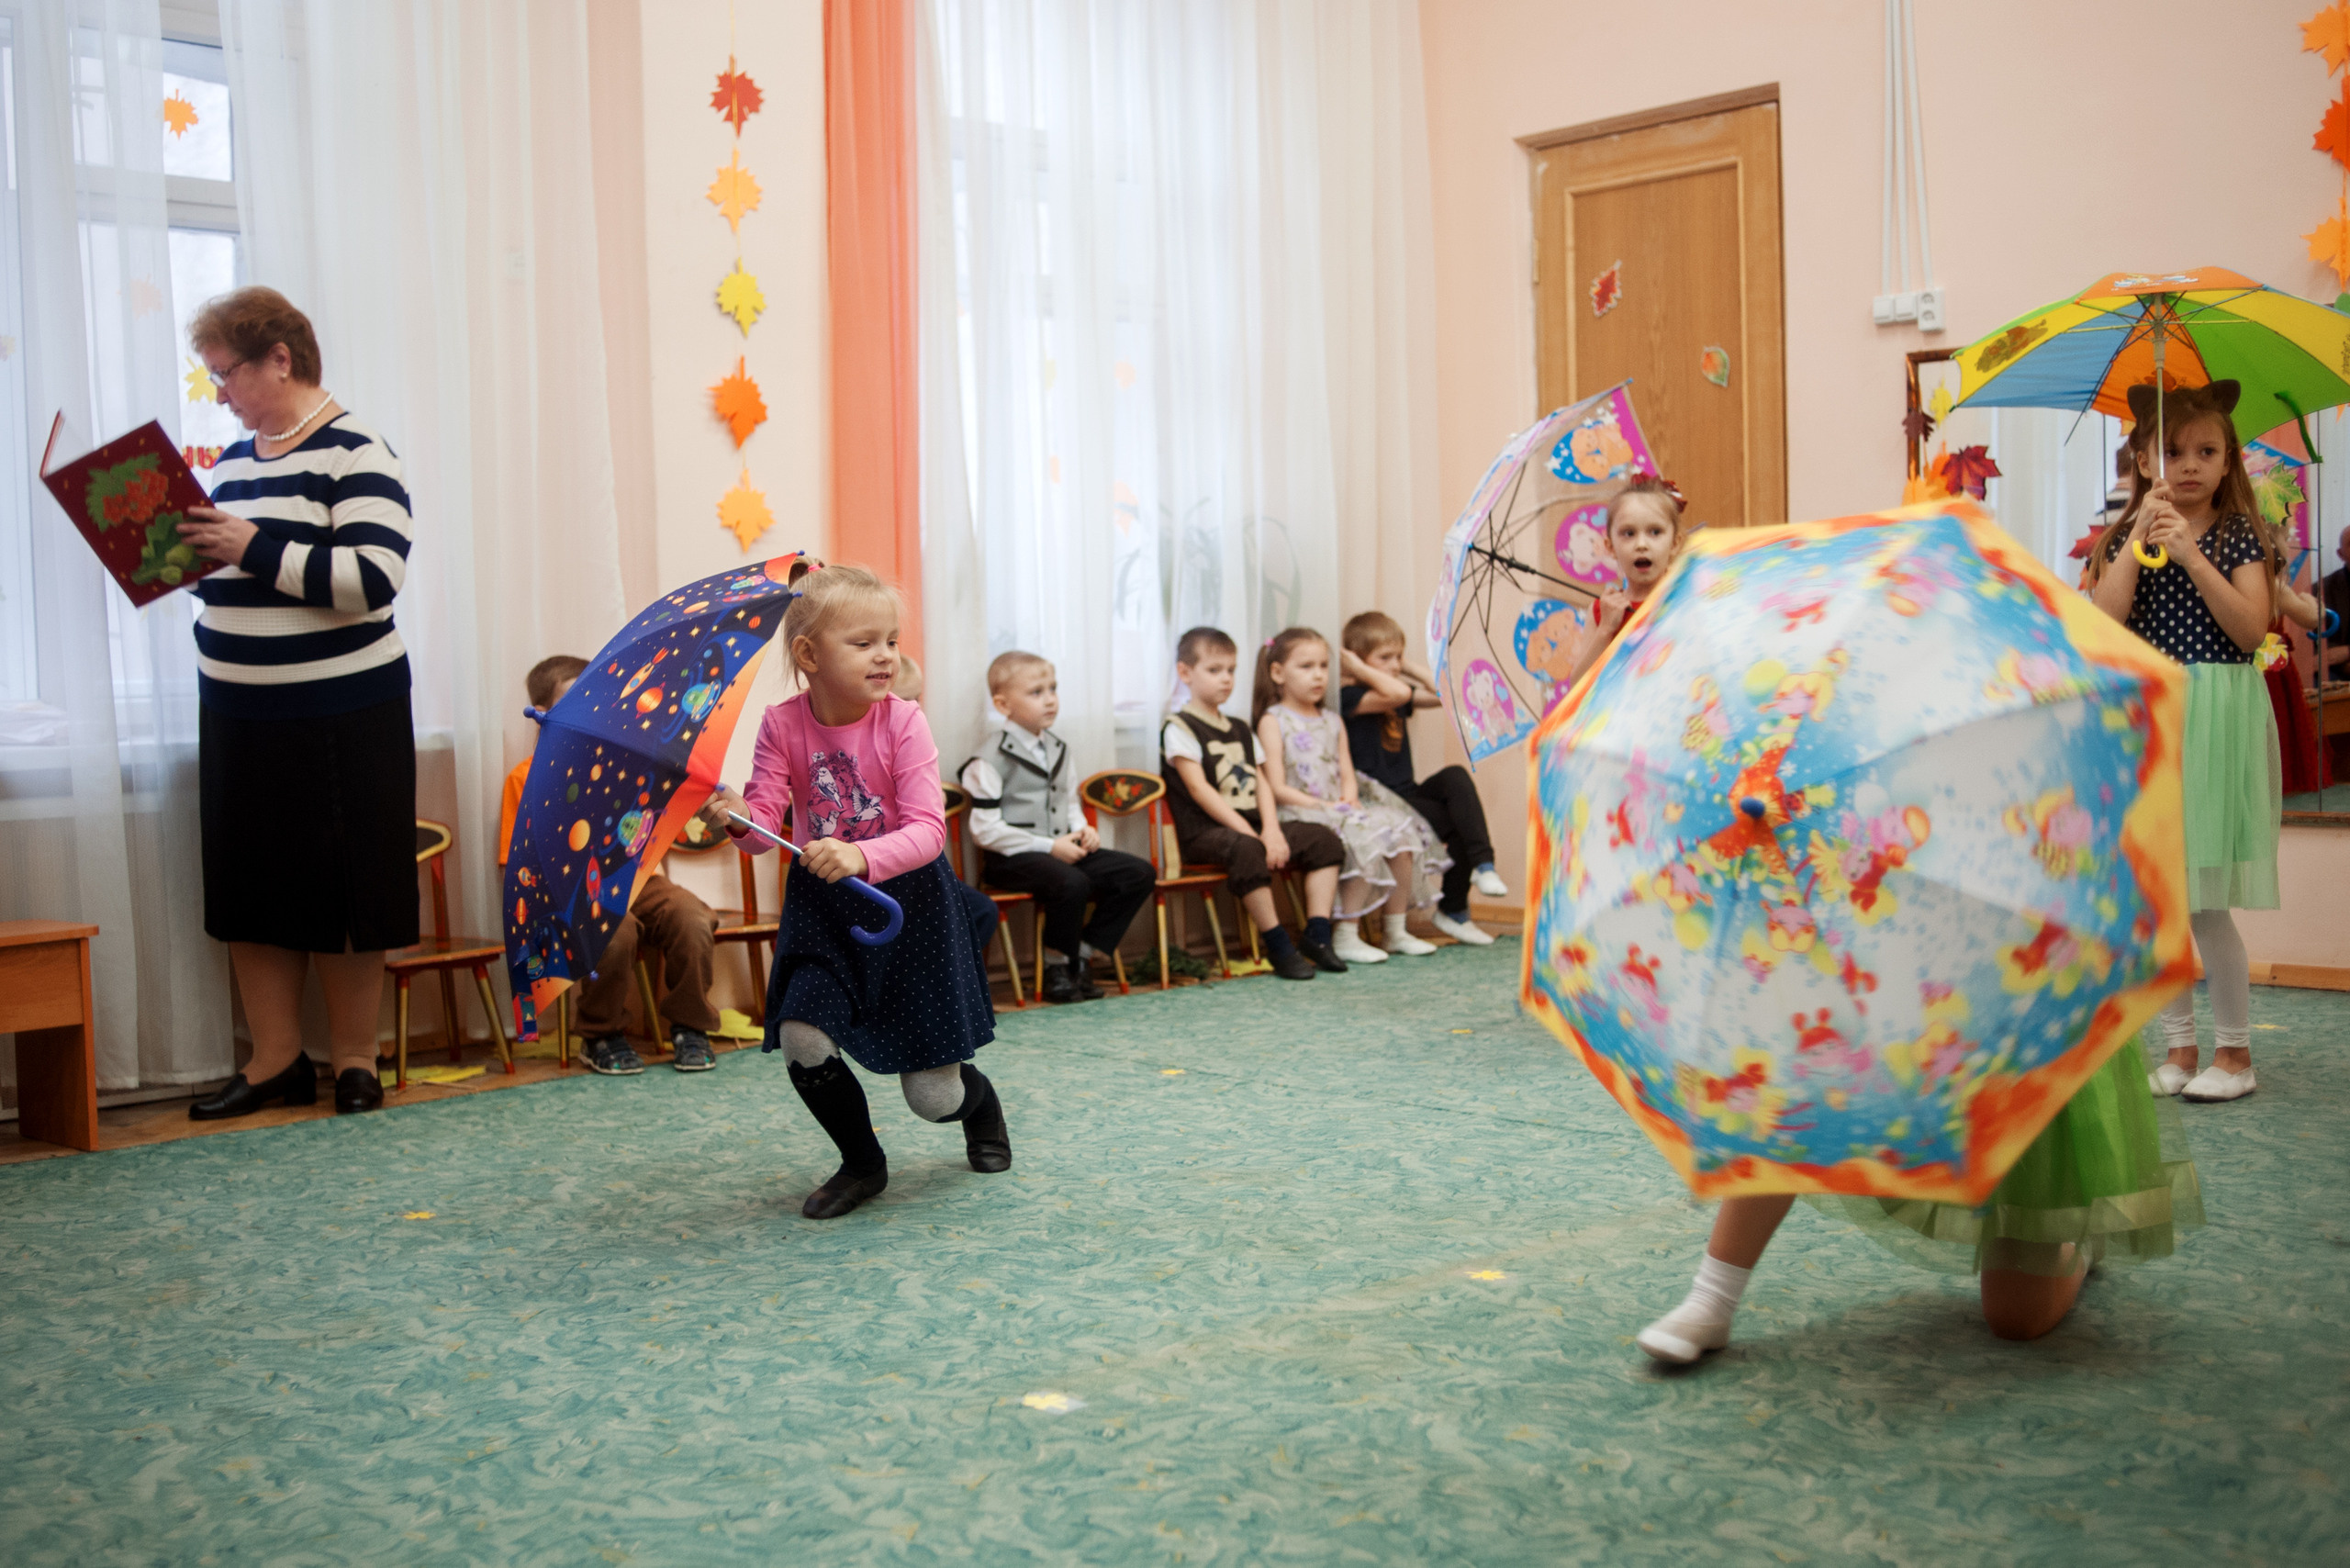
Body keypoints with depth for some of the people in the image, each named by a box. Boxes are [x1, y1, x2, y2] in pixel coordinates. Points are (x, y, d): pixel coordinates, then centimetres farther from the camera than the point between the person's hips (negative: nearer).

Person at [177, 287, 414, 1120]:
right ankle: (276, 1058, 19)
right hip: (238, 712, 7)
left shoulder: (354, 454, -10)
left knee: (339, 894, 3)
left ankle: (354, 1058, 16)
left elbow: (373, 580, -22)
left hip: (337, 715, -7)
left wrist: (255, 548, -25)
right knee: (248, 889, 9)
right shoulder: (235, 460, 12)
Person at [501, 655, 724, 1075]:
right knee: (615, 931, -34)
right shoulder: (527, 779, 4)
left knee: (694, 921, -24)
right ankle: (602, 1037, -10)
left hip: (633, 880, 3)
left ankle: (689, 1027, -2)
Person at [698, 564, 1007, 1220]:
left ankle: (980, 1102, 41)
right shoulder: (782, 725, -9)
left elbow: (928, 831, -23)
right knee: (802, 1038, -19)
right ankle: (862, 1164, 9)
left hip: (908, 898, -2)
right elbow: (768, 817, -10)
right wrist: (739, 817, -33)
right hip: (823, 902, 3)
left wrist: (861, 856, -40)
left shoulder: (903, 721, -17)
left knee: (932, 1095, 0)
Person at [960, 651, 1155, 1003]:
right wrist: (1048, 846, -17)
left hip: (1060, 849, 8)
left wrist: (1081, 830, 3)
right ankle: (1057, 968, -11)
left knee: (1139, 873, -6)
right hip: (1011, 859, -8)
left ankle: (1082, 956, -1)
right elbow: (986, 830, -15)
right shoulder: (993, 757, -10)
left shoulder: (1057, 749, 16)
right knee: (1071, 883, -36)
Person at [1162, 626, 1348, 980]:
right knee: (1246, 851, -39)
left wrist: (1271, 828, -8)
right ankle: (1277, 945, -28)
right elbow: (1199, 789, -14)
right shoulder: (1179, 729, -4)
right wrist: (1246, 832, -20)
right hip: (1205, 830, -8)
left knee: (1322, 839, -5)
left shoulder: (1240, 729, 21)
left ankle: (1316, 935, -7)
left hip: (1250, 824, 8)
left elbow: (1261, 781, 12)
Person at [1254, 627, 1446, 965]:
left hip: (1340, 809, 7)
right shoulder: (1273, 722, -2)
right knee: (1366, 841, -29)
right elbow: (1277, 787, -10)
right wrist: (1322, 806, -16)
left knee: (1401, 836, -12)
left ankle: (1395, 931, -1)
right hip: (1299, 815, -7)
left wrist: (1349, 800, -7)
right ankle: (1345, 937, -20)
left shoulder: (1333, 722, 19)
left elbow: (1348, 774, 15)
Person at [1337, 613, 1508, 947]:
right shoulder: (1350, 697, -11)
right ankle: (1453, 911, -3)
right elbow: (1398, 694, -29)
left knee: (1456, 776, -21)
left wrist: (1410, 667, 10)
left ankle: (1481, 864, -23)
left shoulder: (1397, 696, 15)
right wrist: (1359, 669, -18)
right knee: (1459, 824, -20)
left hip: (1409, 793, 7)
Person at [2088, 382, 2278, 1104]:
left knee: (2206, 901, -5)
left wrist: (2189, 552, -18)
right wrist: (2139, 538, -11)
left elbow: (2250, 629, -12)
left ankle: (2236, 1051, 10)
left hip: (2215, 716, -3)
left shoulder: (2239, 534, 1)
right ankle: (2179, 1046, 18)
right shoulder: (2126, 535, 7)